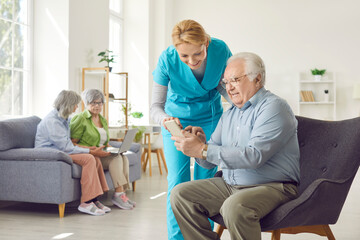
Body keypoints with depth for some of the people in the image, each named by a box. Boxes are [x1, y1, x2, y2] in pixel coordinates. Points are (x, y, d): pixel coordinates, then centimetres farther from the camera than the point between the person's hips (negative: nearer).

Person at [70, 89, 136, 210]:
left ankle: (122, 193, -24)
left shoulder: (103, 120, 20)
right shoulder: (80, 119, -4)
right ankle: (118, 194, -28)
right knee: (116, 158, -28)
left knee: (124, 158, -21)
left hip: (102, 154, 7)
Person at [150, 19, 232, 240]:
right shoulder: (167, 60, -26)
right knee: (178, 184, -4)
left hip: (210, 119, 1)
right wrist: (164, 119, -43)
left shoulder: (220, 50, -23)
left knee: (205, 181, 0)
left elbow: (224, 86, -4)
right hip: (177, 120, -1)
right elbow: (156, 105, -21)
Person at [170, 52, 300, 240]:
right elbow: (210, 162, 14)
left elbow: (254, 156, -25)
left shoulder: (274, 108, -11)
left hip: (271, 186, -8)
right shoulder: (229, 114, 15)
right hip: (229, 185, 8)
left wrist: (203, 150, -25)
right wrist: (200, 142, -9)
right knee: (180, 194, -4)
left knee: (234, 207, -36)